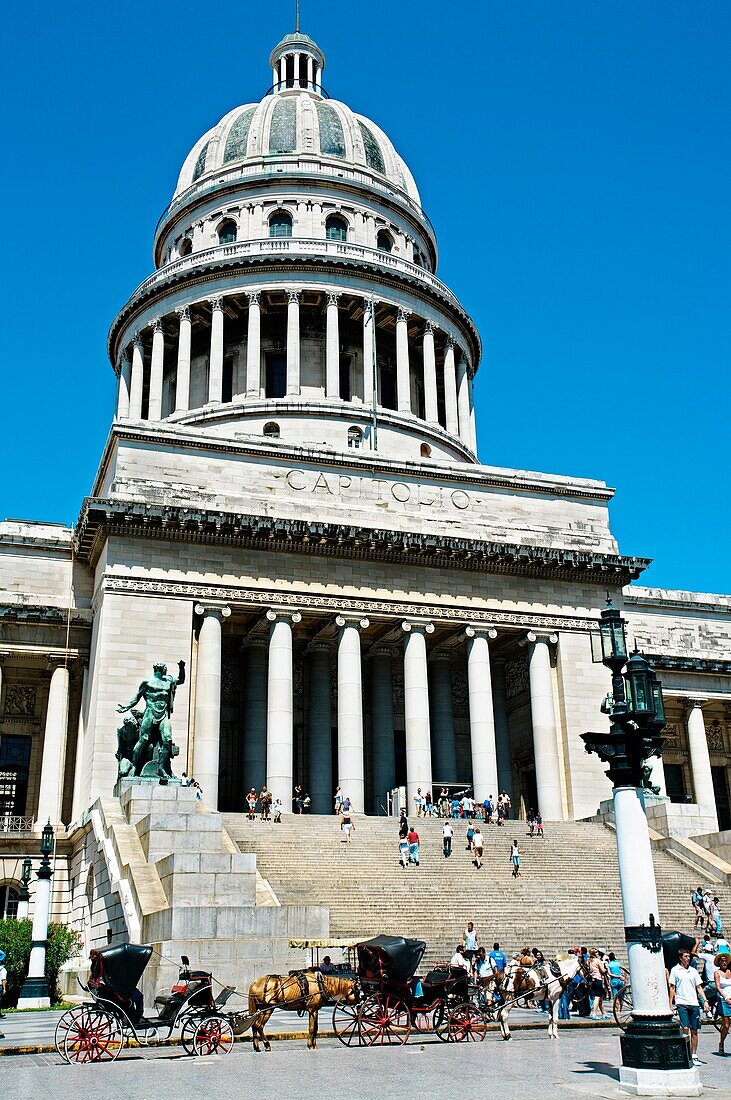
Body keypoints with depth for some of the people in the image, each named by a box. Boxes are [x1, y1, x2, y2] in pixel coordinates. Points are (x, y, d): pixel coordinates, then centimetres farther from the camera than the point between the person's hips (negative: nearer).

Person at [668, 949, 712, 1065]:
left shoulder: (693, 971, 14)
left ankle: (694, 1056, 11)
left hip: (694, 1003, 4)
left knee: (694, 1031, 4)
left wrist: (705, 1001, 2)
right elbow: (672, 987, 4)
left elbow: (699, 987, 14)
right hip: (682, 1003, -4)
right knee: (685, 1029, -14)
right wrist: (670, 1003, -1)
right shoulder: (675, 970, 3)